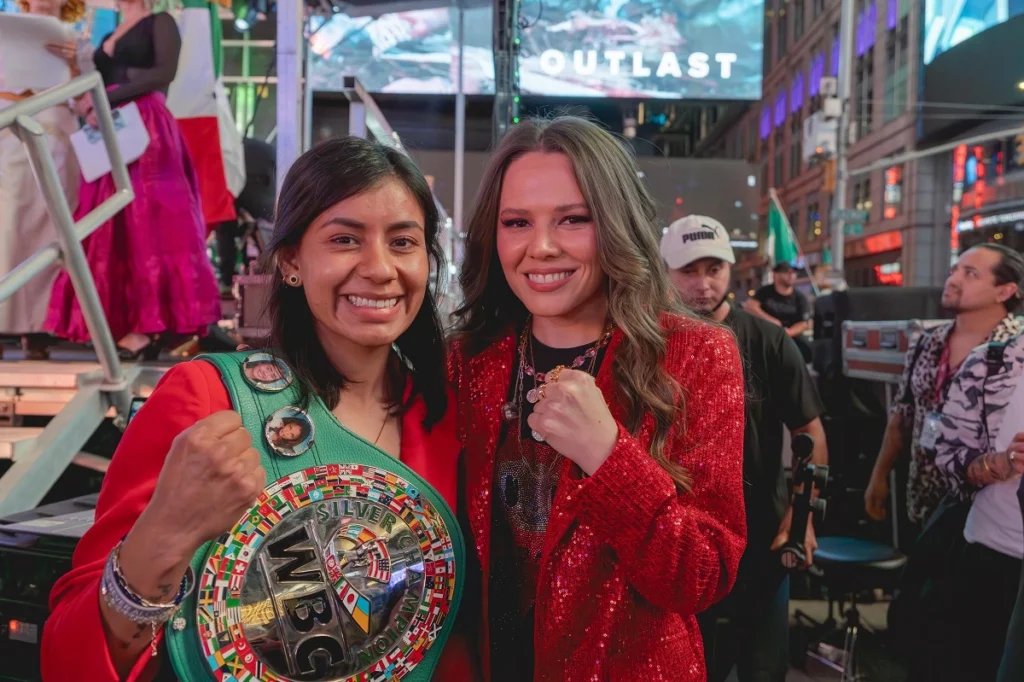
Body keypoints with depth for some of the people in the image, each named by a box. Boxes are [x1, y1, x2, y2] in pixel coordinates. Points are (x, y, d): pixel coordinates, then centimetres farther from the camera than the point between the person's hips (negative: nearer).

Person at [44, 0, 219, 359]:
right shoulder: (110, 36, 25)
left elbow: (164, 71, -10)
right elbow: (101, 81, 22)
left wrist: (108, 97, -14)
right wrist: (90, 99, -2)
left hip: (146, 130, -7)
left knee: (146, 221, -13)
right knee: (114, 227, -1)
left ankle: (149, 328, -15)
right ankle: (125, 322, -1)